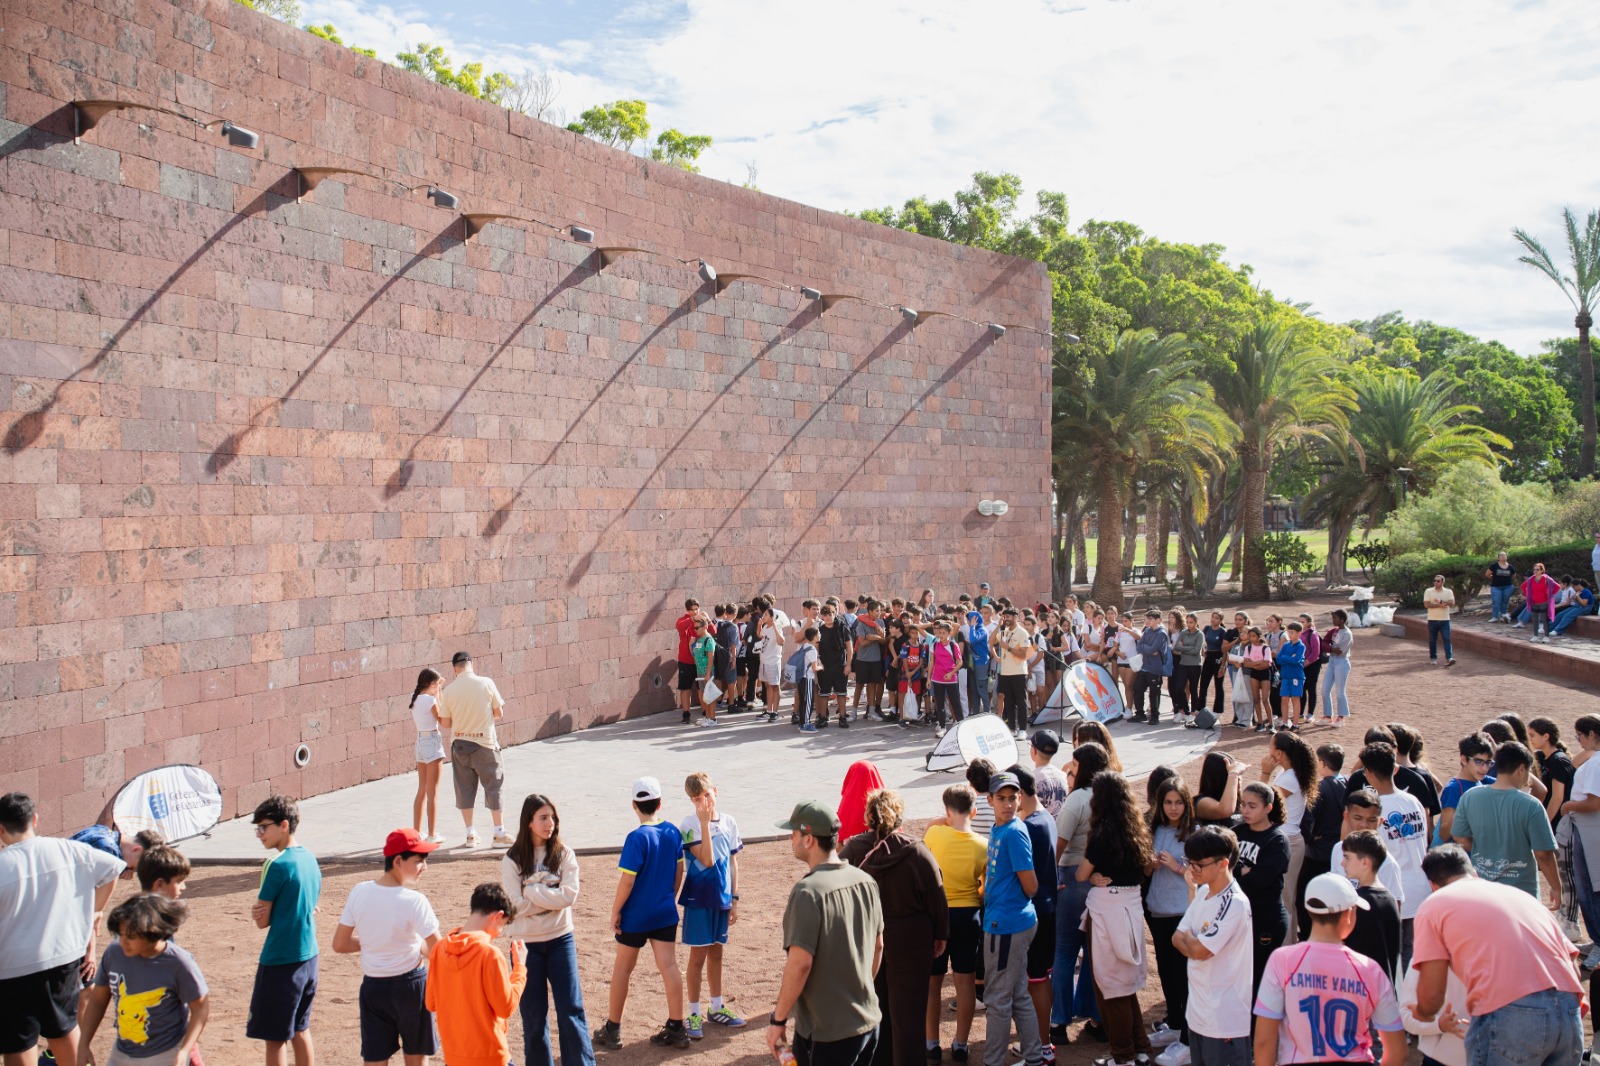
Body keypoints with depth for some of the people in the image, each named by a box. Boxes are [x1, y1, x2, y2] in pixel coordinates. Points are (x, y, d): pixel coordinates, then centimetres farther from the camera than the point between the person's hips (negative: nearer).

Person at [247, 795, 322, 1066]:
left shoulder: (277, 865, -17)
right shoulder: (310, 859, 6)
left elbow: (262, 921, -12)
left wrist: (259, 910, 8)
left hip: (280, 961, -8)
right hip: (308, 955, 8)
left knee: (275, 1037, 3)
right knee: (300, 1030, 18)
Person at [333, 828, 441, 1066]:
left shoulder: (359, 892, -6)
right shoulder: (414, 901, -20)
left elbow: (339, 945, 1)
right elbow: (437, 953, -19)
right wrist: (417, 945, 1)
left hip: (373, 986, 4)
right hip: (410, 985, -3)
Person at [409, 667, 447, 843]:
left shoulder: (414, 698, 6)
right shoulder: (430, 700, -16)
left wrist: (436, 693, 15)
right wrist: (439, 695, -2)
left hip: (420, 742, 8)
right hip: (433, 742, -8)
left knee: (421, 791, 16)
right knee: (432, 792, -1)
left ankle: (416, 832, 20)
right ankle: (432, 835, 3)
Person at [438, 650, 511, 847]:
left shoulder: (449, 690, -6)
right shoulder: (486, 683, -9)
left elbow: (445, 723, -1)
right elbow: (499, 713, -2)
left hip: (460, 744, 2)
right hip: (484, 743, -2)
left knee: (464, 788, 11)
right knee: (493, 786, 6)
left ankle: (470, 834, 17)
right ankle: (500, 833, 8)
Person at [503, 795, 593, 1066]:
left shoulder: (564, 854, -3)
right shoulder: (512, 860, -5)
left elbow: (569, 895, -15)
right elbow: (516, 905, -14)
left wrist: (532, 891, -16)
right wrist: (552, 898, -14)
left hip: (560, 940, 0)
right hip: (526, 943, 0)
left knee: (572, 1009, 0)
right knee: (533, 1013, 9)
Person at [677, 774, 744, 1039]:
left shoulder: (729, 823, 1)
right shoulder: (689, 825, -14)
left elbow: (732, 862, 8)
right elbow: (707, 860, -24)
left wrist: (734, 898, 8)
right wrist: (705, 822, -27)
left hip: (722, 899, 5)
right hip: (698, 900, -5)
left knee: (716, 953, 16)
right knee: (698, 956, 3)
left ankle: (717, 1007, 29)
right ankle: (695, 1014, 13)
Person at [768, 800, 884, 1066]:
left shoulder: (808, 891, -21)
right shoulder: (865, 881, 2)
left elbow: (800, 963, -23)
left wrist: (778, 1019, -13)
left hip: (826, 1032, -7)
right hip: (868, 1022, 7)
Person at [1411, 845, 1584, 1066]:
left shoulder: (1434, 905, 13)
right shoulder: (1520, 894, 29)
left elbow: (1431, 994, 6)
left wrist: (1423, 1014, 28)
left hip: (1509, 1015, -6)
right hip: (1569, 1013, 6)